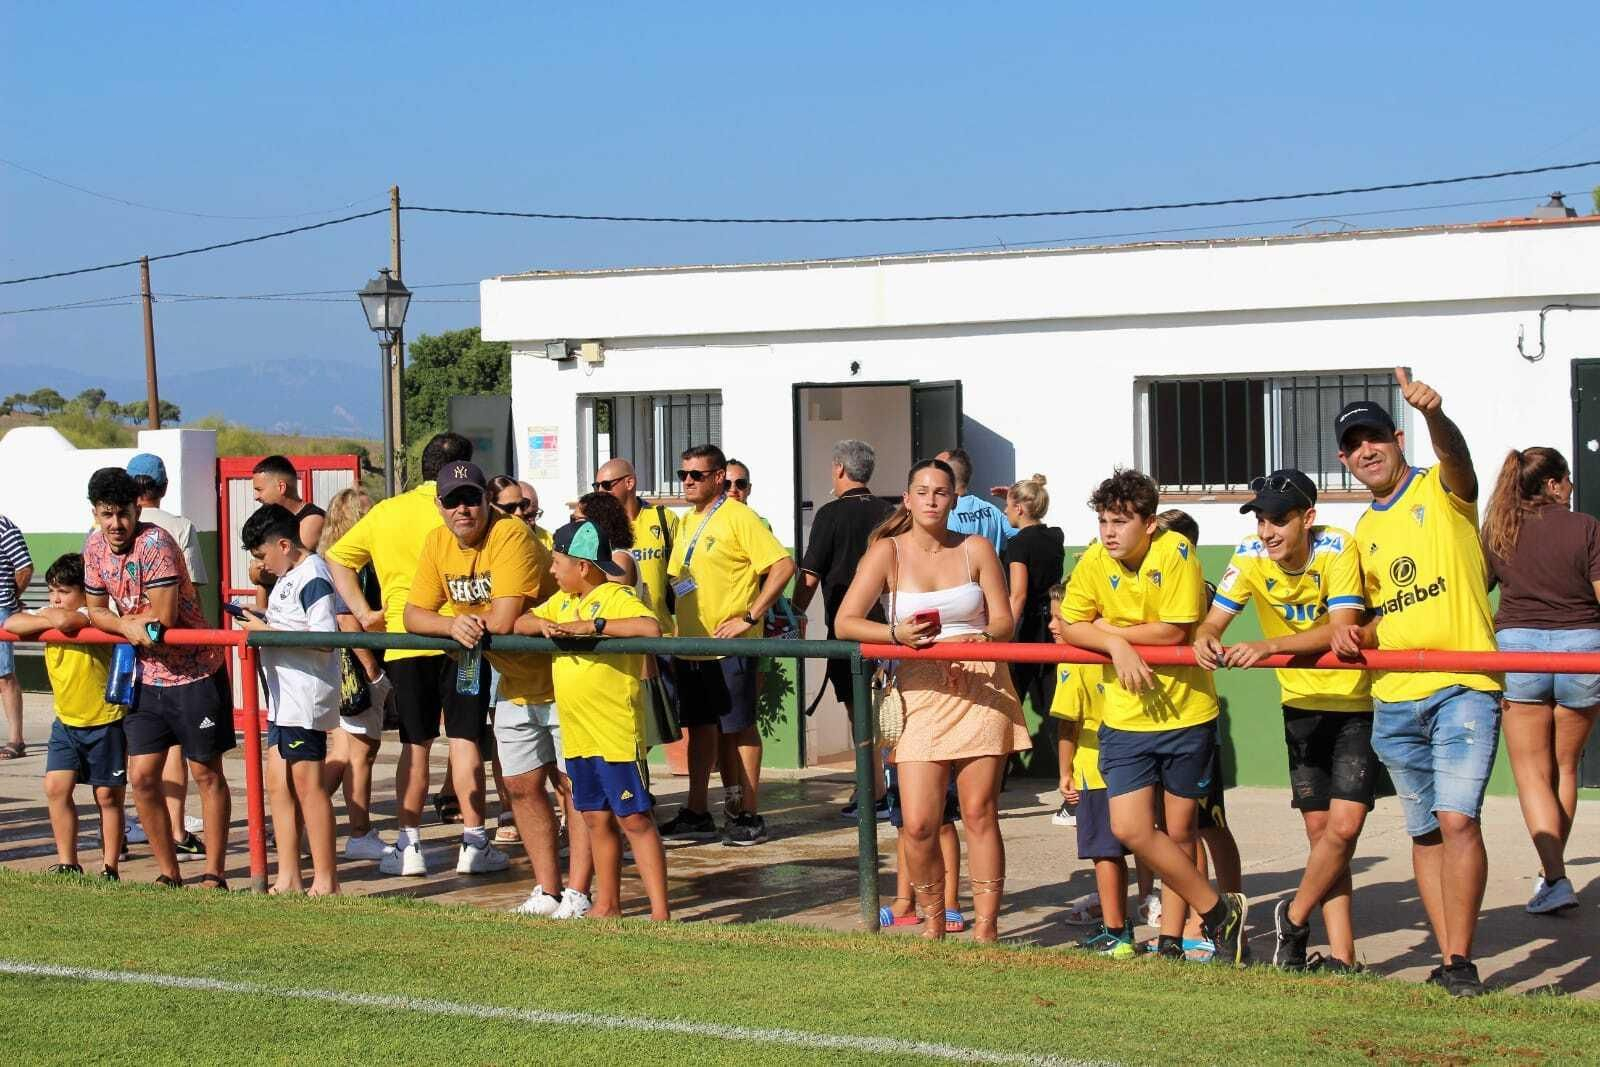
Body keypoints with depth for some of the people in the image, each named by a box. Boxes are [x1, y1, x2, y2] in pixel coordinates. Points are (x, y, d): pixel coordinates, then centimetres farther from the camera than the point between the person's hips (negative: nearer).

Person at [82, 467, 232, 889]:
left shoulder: (155, 543, -21)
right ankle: (169, 876, 14)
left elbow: (163, 615, -26)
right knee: (142, 777, 3)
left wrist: (122, 619, -9)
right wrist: (128, 625, -14)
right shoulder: (95, 546, 1)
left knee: (206, 774, 2)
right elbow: (96, 611, 8)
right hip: (146, 676, 7)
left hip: (194, 672, -7)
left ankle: (213, 876, 8)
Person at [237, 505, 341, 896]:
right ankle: (288, 878, 16)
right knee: (279, 783, 11)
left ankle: (325, 882, -1)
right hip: (283, 698, 10)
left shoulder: (313, 577, -15)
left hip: (306, 698, -10)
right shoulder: (288, 577, 16)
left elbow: (324, 640, -21)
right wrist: (261, 625, 6)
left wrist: (268, 632, -18)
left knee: (307, 783, -6)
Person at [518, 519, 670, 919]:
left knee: (634, 818, -7)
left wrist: (592, 626, -30)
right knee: (596, 818, 15)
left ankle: (659, 912, -7)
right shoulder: (562, 601, 14)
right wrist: (542, 624, -6)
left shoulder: (618, 597, -12)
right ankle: (608, 905, 25)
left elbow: (650, 628, -29)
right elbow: (519, 622, 16)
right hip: (577, 734, 8)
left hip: (616, 732, -8)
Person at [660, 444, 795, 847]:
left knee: (740, 727, -1)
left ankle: (749, 815, 4)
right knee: (700, 726, 12)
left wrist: (749, 617, -19)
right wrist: (674, 627, 10)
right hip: (689, 644, 8)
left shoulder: (738, 517, -10)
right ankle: (696, 813, 18)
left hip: (729, 645, -8)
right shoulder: (688, 521, 14)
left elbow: (784, 565, -17)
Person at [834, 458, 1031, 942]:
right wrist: (897, 635, -21)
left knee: (979, 812, -1)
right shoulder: (888, 551, 2)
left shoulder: (976, 549, 6)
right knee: (919, 824, -7)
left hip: (980, 688, 1)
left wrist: (972, 641, -16)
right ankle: (932, 921, 13)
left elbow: (1003, 622, 6)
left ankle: (986, 925, 6)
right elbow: (845, 622, -5)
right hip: (920, 693, 0)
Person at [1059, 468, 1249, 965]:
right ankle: (1218, 912, 8)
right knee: (1130, 828, -6)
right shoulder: (1094, 562, -3)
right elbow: (1073, 628, 0)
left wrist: (1105, 627, -9)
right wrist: (1118, 645, -18)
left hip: (1185, 713, -3)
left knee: (1180, 832, 6)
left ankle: (1171, 939, 19)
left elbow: (1173, 631, -17)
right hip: (1125, 717, 3)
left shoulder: (1175, 552, -14)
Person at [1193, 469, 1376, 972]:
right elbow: (1214, 620, -5)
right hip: (1302, 704, 5)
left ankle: (1294, 917, 9)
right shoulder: (1251, 555, -8)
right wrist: (1206, 640, -29)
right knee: (1320, 829, 5)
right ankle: (1341, 958, 10)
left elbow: (1340, 631, -32)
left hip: (1356, 702, -5)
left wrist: (1268, 646, -42)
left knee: (1344, 825, -15)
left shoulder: (1338, 549, -22)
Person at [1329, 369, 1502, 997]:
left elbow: (1455, 453, -24)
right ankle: (1449, 962, 14)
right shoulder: (1365, 531, 18)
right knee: (1424, 832, 8)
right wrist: (1356, 635, 4)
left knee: (1457, 819, -17)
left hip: (1462, 686, -6)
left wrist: (1434, 415, -46)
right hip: (1394, 700, 6)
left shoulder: (1442, 490, 1)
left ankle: (1460, 961, -11)